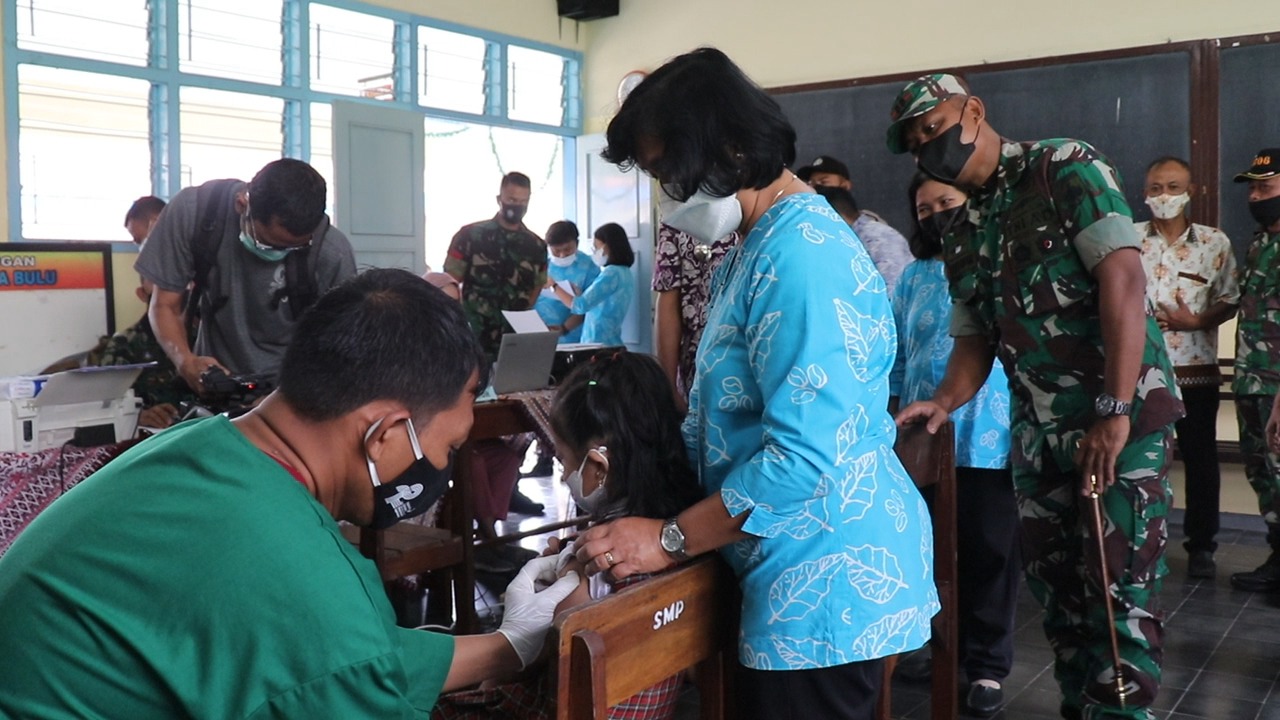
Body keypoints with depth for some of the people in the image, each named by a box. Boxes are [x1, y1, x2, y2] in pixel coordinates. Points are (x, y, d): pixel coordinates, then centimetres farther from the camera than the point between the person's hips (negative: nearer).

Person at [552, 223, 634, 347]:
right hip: (609, 343, 9)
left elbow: (580, 306, -16)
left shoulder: (612, 273, -15)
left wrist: (554, 286, -5)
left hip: (600, 344, -9)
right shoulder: (624, 273, 15)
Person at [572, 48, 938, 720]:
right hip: (799, 572, 10)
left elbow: (807, 455, -28)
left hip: (826, 582, -10)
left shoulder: (801, 254, -22)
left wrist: (670, 539, -19)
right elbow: (730, 412, 15)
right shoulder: (757, 249, 12)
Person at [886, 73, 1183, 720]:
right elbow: (974, 341, 14)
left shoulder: (1065, 167, -9)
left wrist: (1115, 413, -24)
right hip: (1038, 426, 7)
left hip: (1122, 413, -7)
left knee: (1119, 585, -4)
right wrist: (943, 402, -7)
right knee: (1051, 578, 13)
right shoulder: (963, 237, 11)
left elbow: (1123, 280, -19)